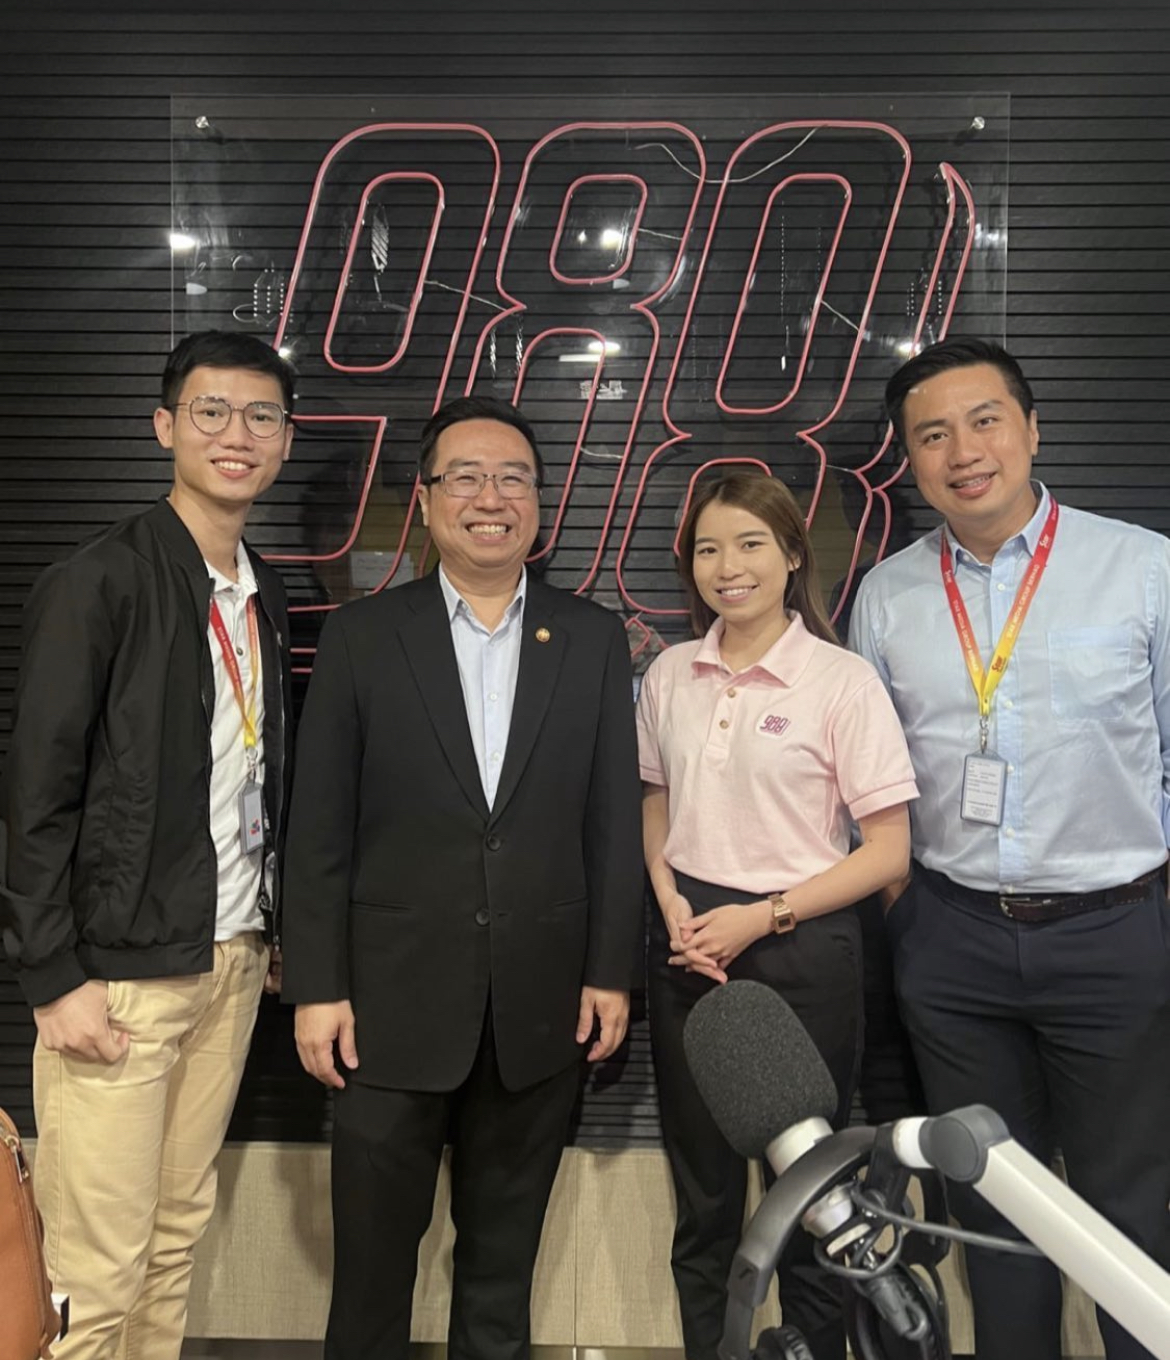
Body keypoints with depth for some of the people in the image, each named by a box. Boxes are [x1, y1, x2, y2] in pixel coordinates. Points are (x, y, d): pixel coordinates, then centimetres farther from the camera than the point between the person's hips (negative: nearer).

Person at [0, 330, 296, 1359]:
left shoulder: (265, 594, 10)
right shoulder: (98, 583, -10)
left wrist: (275, 931, 10)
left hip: (235, 959, 6)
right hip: (121, 971, -6)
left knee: (181, 1233, 16)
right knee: (99, 1271, 2)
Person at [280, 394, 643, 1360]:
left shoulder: (594, 638, 3)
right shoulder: (362, 636, -1)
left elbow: (615, 822, 4)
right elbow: (320, 829, -2)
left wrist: (613, 971, 1)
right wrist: (317, 987, -5)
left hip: (541, 1003, 2)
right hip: (394, 996, -1)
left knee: (504, 1255, 17)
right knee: (372, 1252, 10)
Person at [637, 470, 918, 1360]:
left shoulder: (843, 680, -10)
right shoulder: (670, 675, 3)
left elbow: (889, 852, -9)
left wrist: (762, 917, -15)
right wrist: (672, 903, -4)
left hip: (801, 948, -4)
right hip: (689, 944, 4)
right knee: (702, 1189, 16)